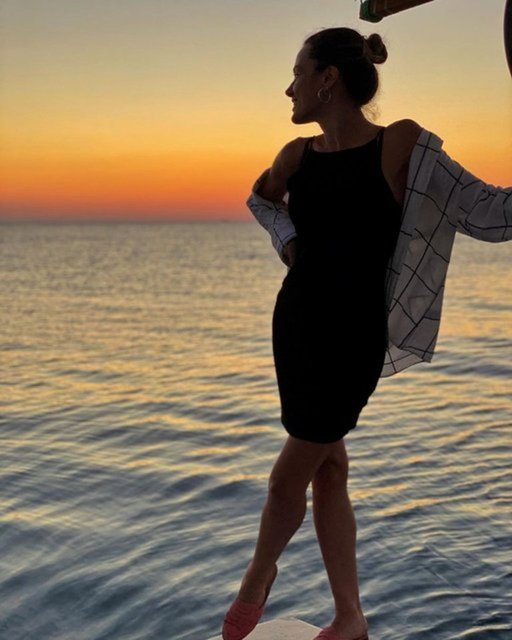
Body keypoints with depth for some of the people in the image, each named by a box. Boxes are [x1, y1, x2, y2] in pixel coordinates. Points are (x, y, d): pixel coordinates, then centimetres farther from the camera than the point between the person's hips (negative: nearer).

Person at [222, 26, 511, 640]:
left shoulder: (402, 144, -12)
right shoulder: (298, 156, 4)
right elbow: (259, 197, 25)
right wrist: (286, 239, 8)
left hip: (350, 336, -6)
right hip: (294, 323, 6)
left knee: (289, 477, 4)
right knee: (328, 469, 13)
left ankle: (258, 577, 35)